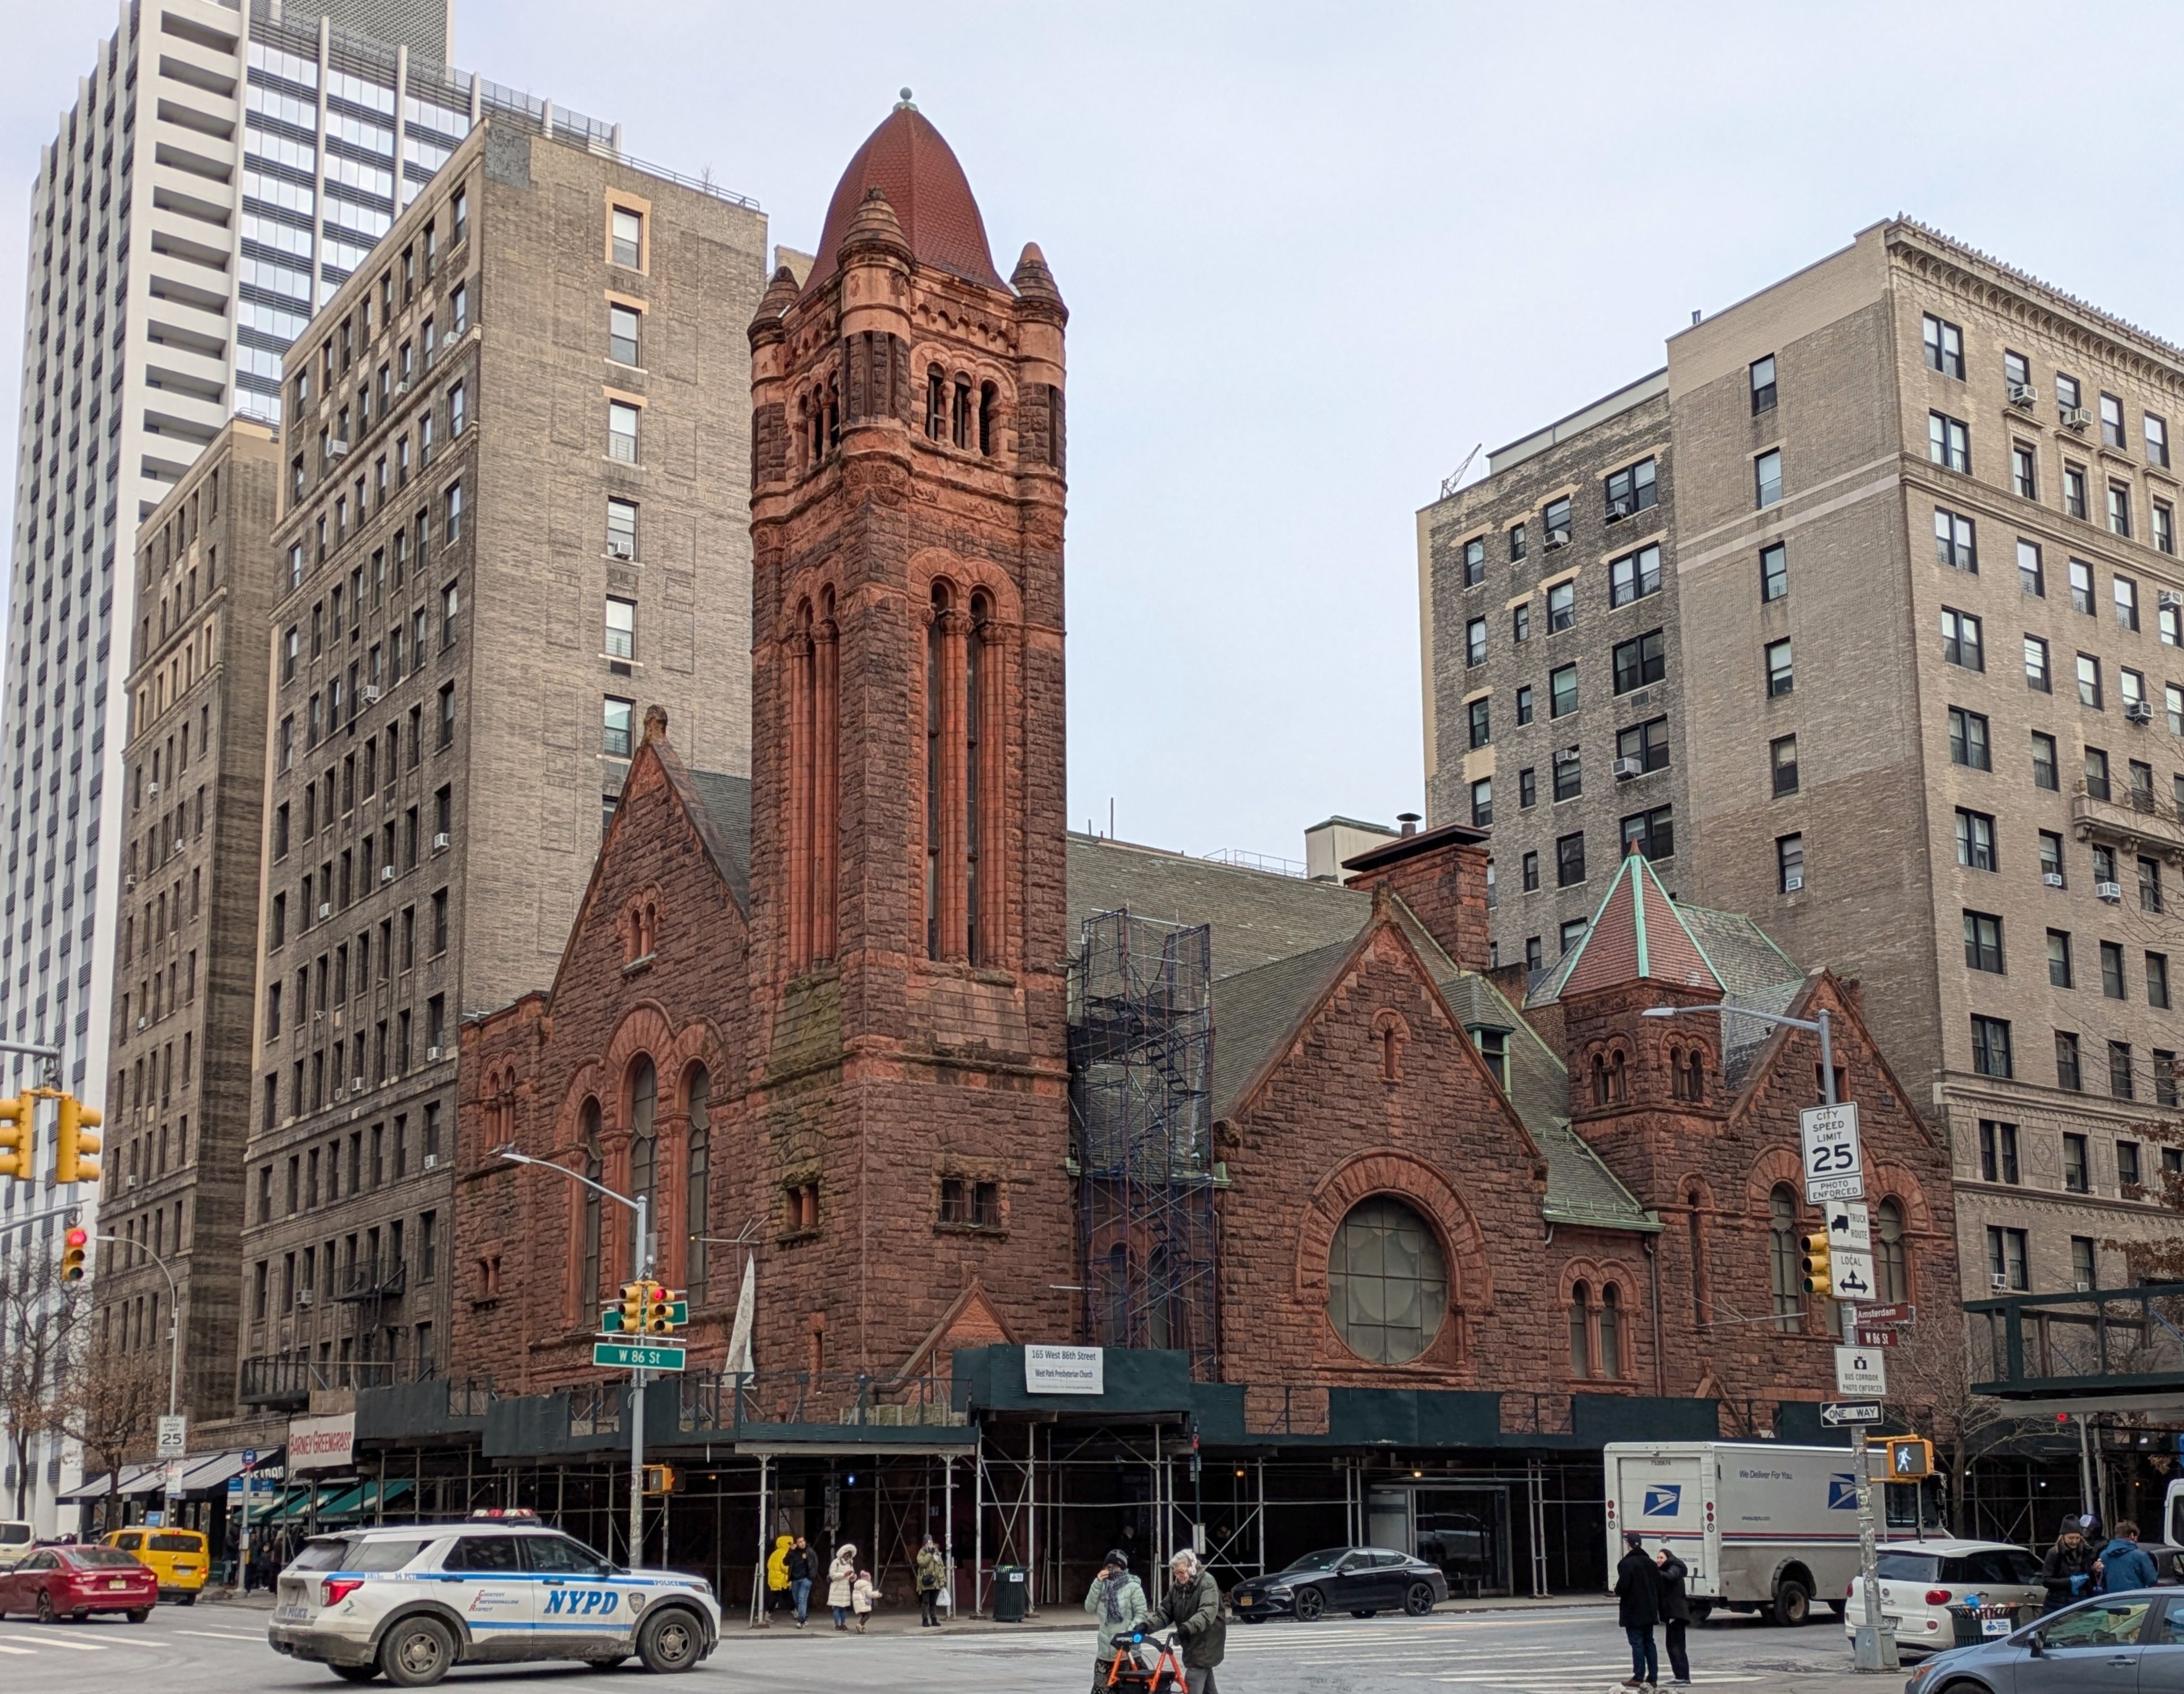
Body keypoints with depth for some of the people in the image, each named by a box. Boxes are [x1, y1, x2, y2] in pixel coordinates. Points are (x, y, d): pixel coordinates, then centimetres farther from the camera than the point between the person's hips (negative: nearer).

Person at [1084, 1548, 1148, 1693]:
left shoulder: (1133, 1587, -7)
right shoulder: (1103, 1587, 9)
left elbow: (1141, 1615, -8)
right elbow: (1090, 1608, -1)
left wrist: (1129, 1633, -22)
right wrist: (1098, 1583, -10)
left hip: (1126, 1650, -5)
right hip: (1105, 1650, 5)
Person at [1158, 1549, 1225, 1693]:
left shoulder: (1207, 1582, -16)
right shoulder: (1176, 1587, 7)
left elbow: (1208, 1611, -31)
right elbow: (1166, 1612, 5)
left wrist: (1188, 1627, -47)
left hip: (1206, 1643, -8)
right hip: (1191, 1643, 8)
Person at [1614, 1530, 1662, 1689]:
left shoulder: (1627, 1563, -16)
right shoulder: (1650, 1563, 10)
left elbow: (1623, 1585, -23)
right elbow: (1659, 1585, 11)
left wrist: (1617, 1592, -1)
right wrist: (1656, 1605, 18)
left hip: (1633, 1611, -7)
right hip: (1649, 1611, 7)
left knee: (1637, 1643, -4)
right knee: (1649, 1642, 11)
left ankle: (1638, 1678, -4)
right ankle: (1653, 1678, 12)